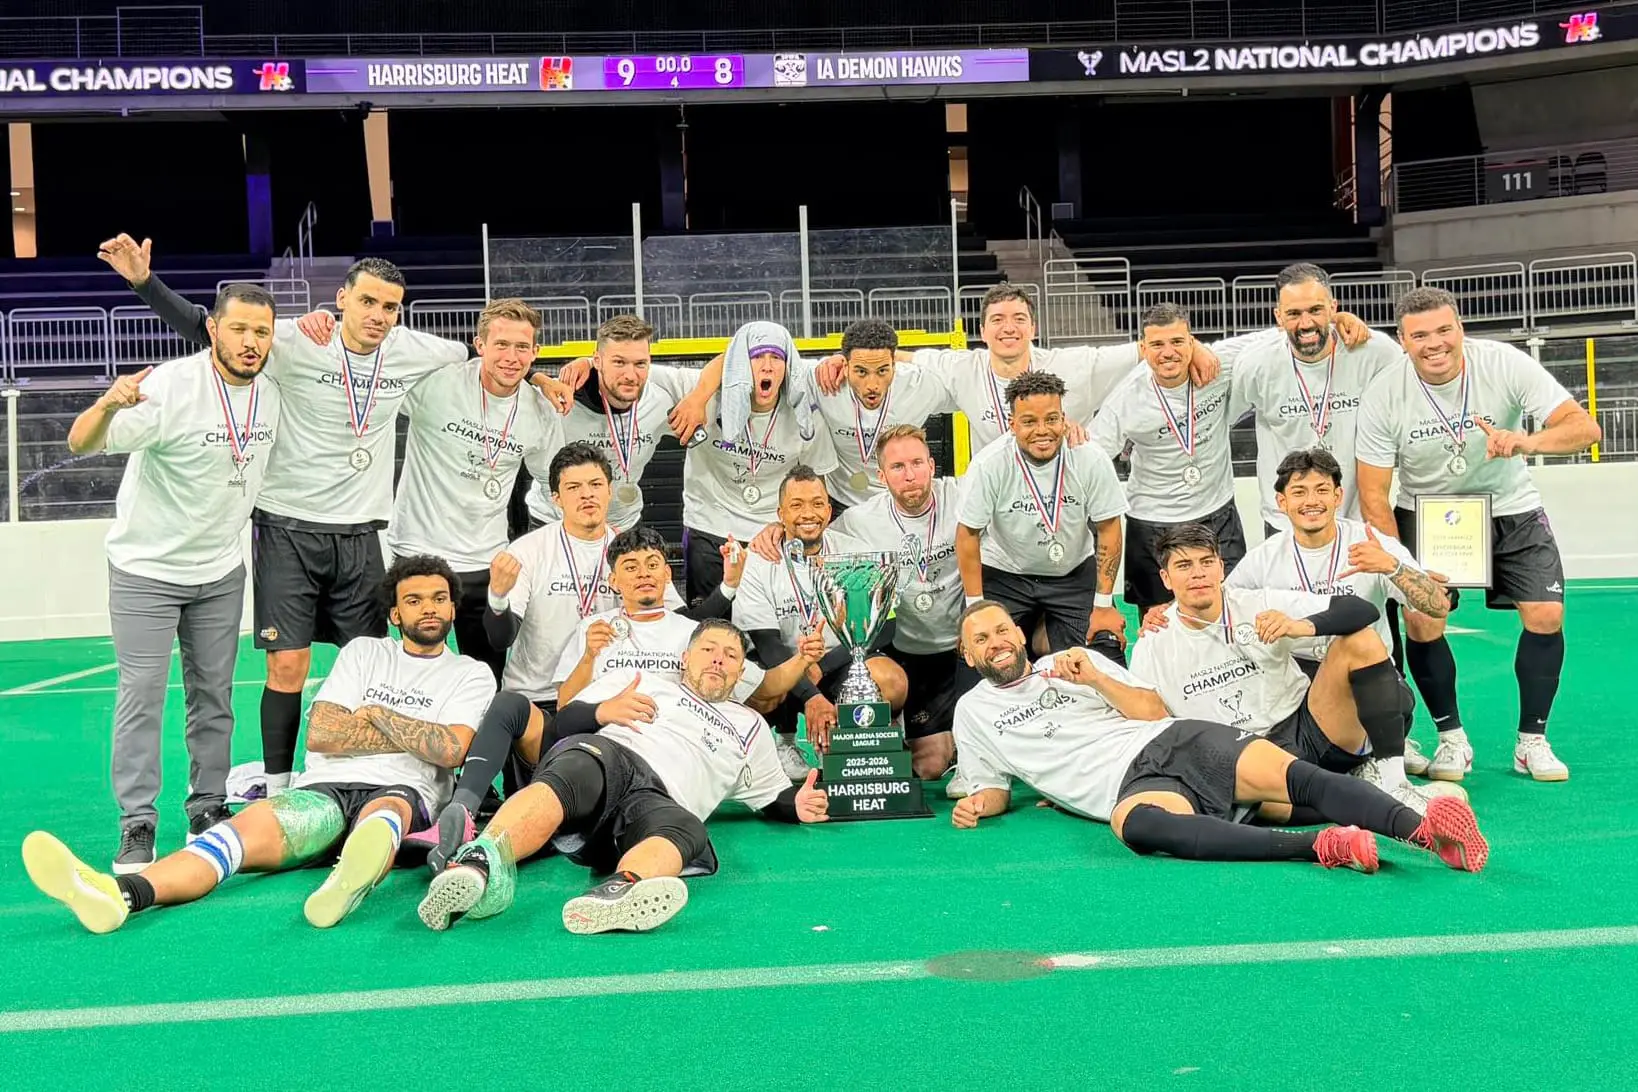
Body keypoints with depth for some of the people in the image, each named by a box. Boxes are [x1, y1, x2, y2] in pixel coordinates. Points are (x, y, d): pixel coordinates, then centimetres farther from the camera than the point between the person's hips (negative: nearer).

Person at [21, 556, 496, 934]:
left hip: (401, 792, -2)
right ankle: (119, 893, -57)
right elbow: (321, 734, 9)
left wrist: (376, 714, 5)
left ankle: (349, 883, -78)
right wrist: (409, 738, 4)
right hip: (324, 789, 2)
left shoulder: (471, 674, 16)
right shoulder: (364, 651, 23)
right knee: (253, 823, -30)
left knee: (387, 809, -40)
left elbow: (451, 749, -3)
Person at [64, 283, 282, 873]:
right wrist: (107, 404, -48)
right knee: (142, 694, -5)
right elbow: (80, 444, -30)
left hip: (221, 569, 5)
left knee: (214, 693, 10)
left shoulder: (272, 391, -4)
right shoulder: (169, 387, -23)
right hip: (146, 566, -5)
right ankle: (137, 826, 1)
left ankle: (208, 810, 20)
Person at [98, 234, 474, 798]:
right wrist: (144, 281, -22)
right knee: (288, 665, -4)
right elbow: (204, 327, -10)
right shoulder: (296, 342, -11)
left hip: (360, 534, 4)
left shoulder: (411, 351, 0)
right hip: (288, 528, -3)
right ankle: (277, 790, 11)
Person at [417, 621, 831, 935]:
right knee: (571, 776, -40)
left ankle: (618, 891, -71)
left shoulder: (749, 727, 39)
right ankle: (478, 861, -67)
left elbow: (773, 795, 38)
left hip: (659, 799, 1)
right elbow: (563, 720, 23)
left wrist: (798, 804, 15)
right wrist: (601, 712, 2)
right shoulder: (635, 681, 32)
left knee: (688, 831, -37)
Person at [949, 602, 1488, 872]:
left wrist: (1095, 678, 3)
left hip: (1180, 740, 3)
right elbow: (996, 788, 23)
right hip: (1132, 784, -2)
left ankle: (1420, 829, -42)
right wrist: (976, 805, 0)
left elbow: (1154, 710, 18)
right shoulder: (973, 712, 22)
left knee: (1292, 777, -29)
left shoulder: (1072, 661, 24)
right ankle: (1321, 846, -51)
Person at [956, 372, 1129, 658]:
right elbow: (968, 534, -13)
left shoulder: (1092, 461, -18)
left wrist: (1103, 605, -6)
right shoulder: (988, 465, -22)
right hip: (1003, 576, -1)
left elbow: (1108, 528, -8)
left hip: (1075, 573, 1)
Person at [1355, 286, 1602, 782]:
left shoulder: (1505, 365, -20)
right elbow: (1373, 493, -14)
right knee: (1421, 623, -14)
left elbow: (1584, 427, -25)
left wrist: (1527, 441, -46)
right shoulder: (1384, 395, -19)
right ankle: (1452, 738, 8)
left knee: (1546, 617, -10)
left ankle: (1532, 741, 10)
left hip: (1510, 510, 1)